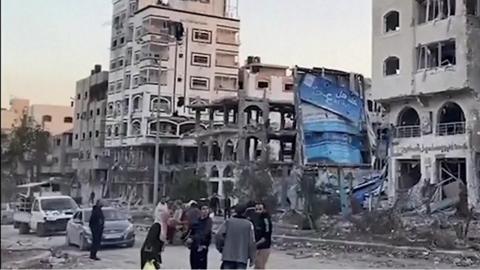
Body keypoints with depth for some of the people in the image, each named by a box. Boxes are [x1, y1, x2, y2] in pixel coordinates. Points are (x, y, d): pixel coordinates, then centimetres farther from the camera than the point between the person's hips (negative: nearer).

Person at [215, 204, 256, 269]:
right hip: (242, 258, -1)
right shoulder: (249, 224, 1)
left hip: (228, 256, 1)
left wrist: (220, 248, 8)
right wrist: (252, 258, 7)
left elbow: (218, 236, -7)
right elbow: (252, 242, -1)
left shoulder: (228, 222, 3)